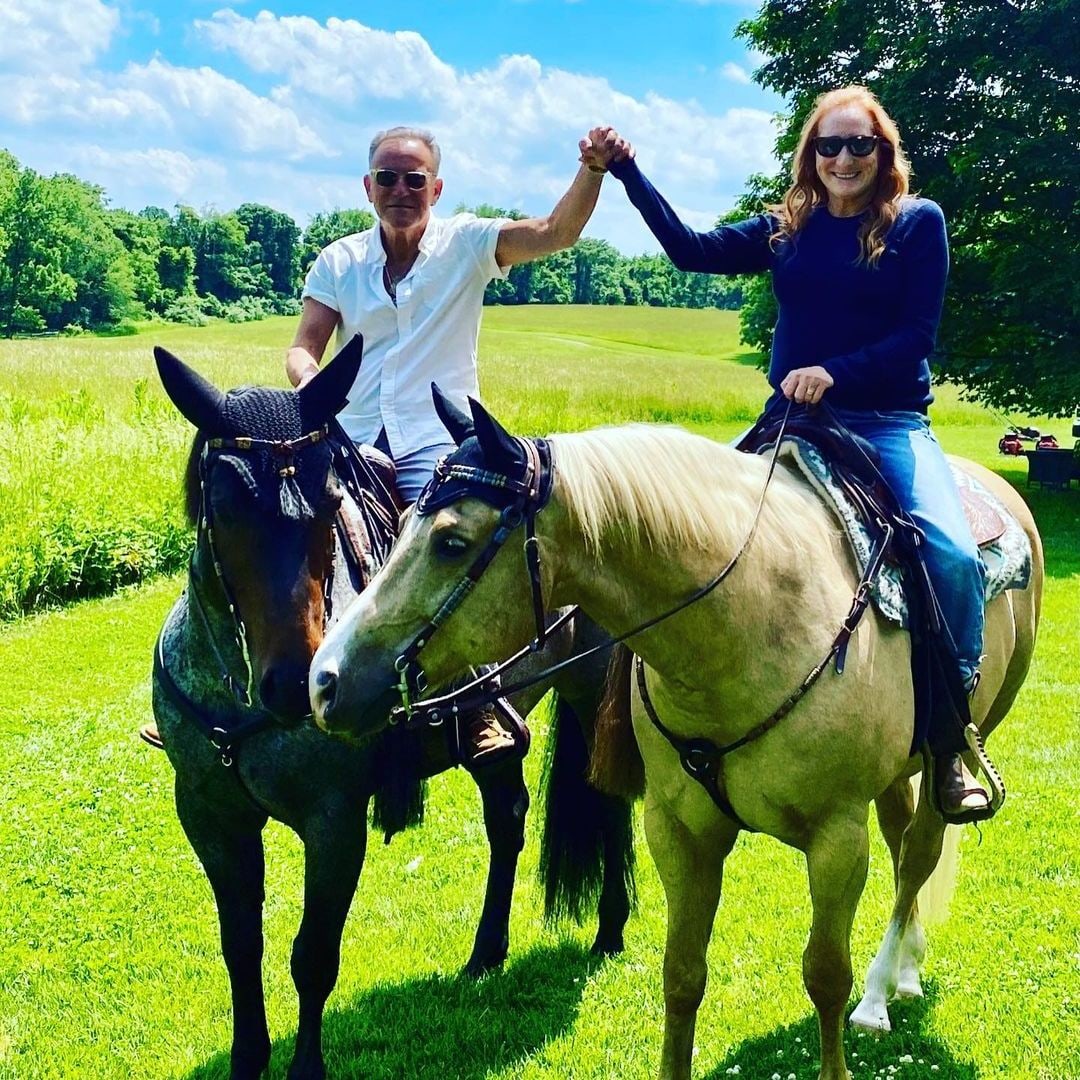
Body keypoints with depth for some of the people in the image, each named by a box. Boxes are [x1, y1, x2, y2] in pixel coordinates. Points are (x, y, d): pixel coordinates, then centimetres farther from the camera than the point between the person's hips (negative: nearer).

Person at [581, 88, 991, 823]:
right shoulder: (785, 230, 11)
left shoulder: (919, 223, 1)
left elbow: (919, 334, -6)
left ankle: (953, 734, -10)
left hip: (890, 423, -3)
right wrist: (624, 170, 0)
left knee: (953, 553, -26)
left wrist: (835, 372, -19)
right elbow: (691, 250, 3)